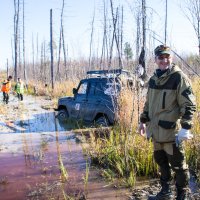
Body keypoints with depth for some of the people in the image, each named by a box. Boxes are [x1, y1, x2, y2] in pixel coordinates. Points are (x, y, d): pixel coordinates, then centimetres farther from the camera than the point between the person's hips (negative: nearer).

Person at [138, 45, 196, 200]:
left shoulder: (179, 78, -12)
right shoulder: (153, 79, 9)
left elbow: (189, 105, -15)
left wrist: (185, 128, -22)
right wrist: (143, 121, 17)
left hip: (172, 131, -7)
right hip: (156, 131, 7)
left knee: (178, 165, 6)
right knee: (161, 162, 20)